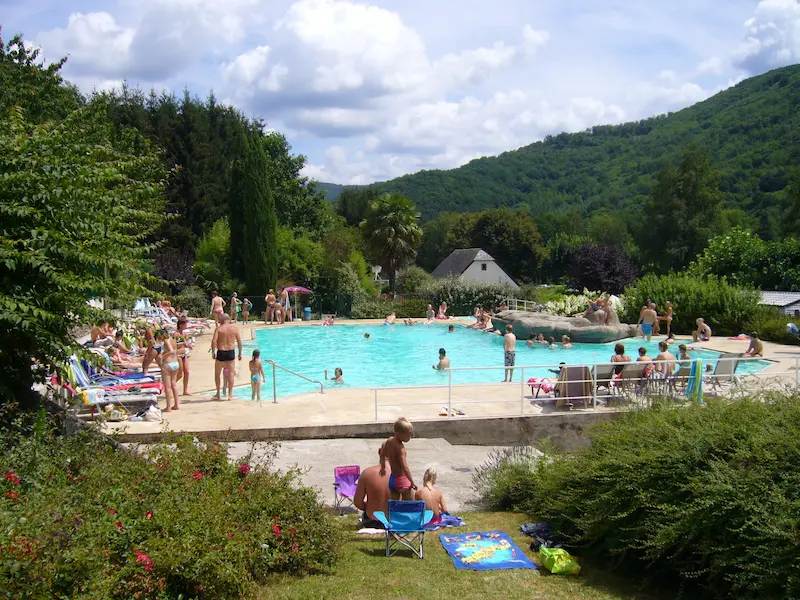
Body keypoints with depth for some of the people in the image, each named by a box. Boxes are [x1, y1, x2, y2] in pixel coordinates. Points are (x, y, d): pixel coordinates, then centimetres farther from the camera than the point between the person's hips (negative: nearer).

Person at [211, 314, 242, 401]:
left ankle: (218, 394, 19)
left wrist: (213, 352, -6)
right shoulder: (234, 328, 2)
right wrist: (240, 353, 11)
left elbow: (214, 341, -16)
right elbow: (239, 342, 3)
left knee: (217, 373, 15)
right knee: (231, 373, 8)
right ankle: (230, 395, 5)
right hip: (231, 352, 2)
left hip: (221, 352, -2)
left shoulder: (218, 329, -5)